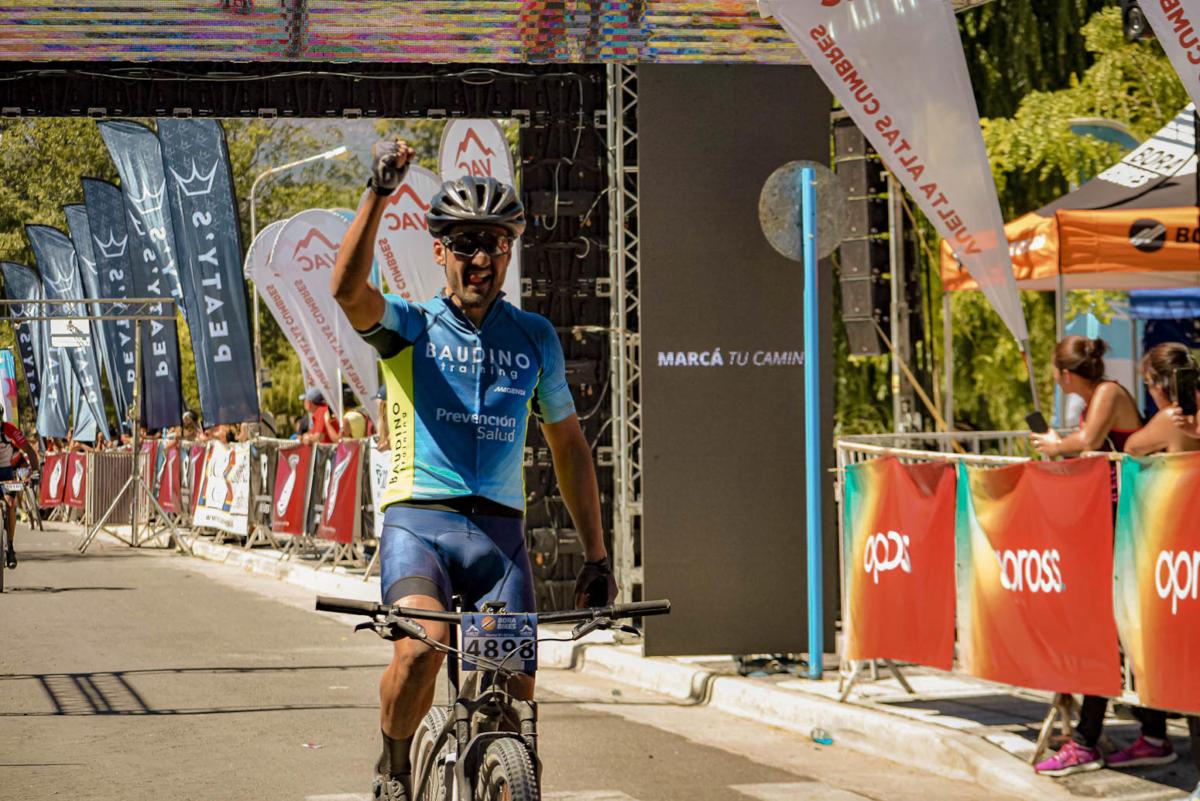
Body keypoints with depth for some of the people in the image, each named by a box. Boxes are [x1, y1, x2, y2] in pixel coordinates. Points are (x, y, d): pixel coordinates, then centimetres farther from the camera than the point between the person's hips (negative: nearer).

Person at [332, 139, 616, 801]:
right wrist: (378, 193, -29)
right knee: (422, 646, -28)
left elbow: (568, 444, 20)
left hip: (499, 531, 3)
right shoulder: (409, 326, 4)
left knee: (515, 692, -10)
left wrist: (596, 556, 17)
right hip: (418, 521, -3)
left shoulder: (536, 339, 13)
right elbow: (347, 289, -19)